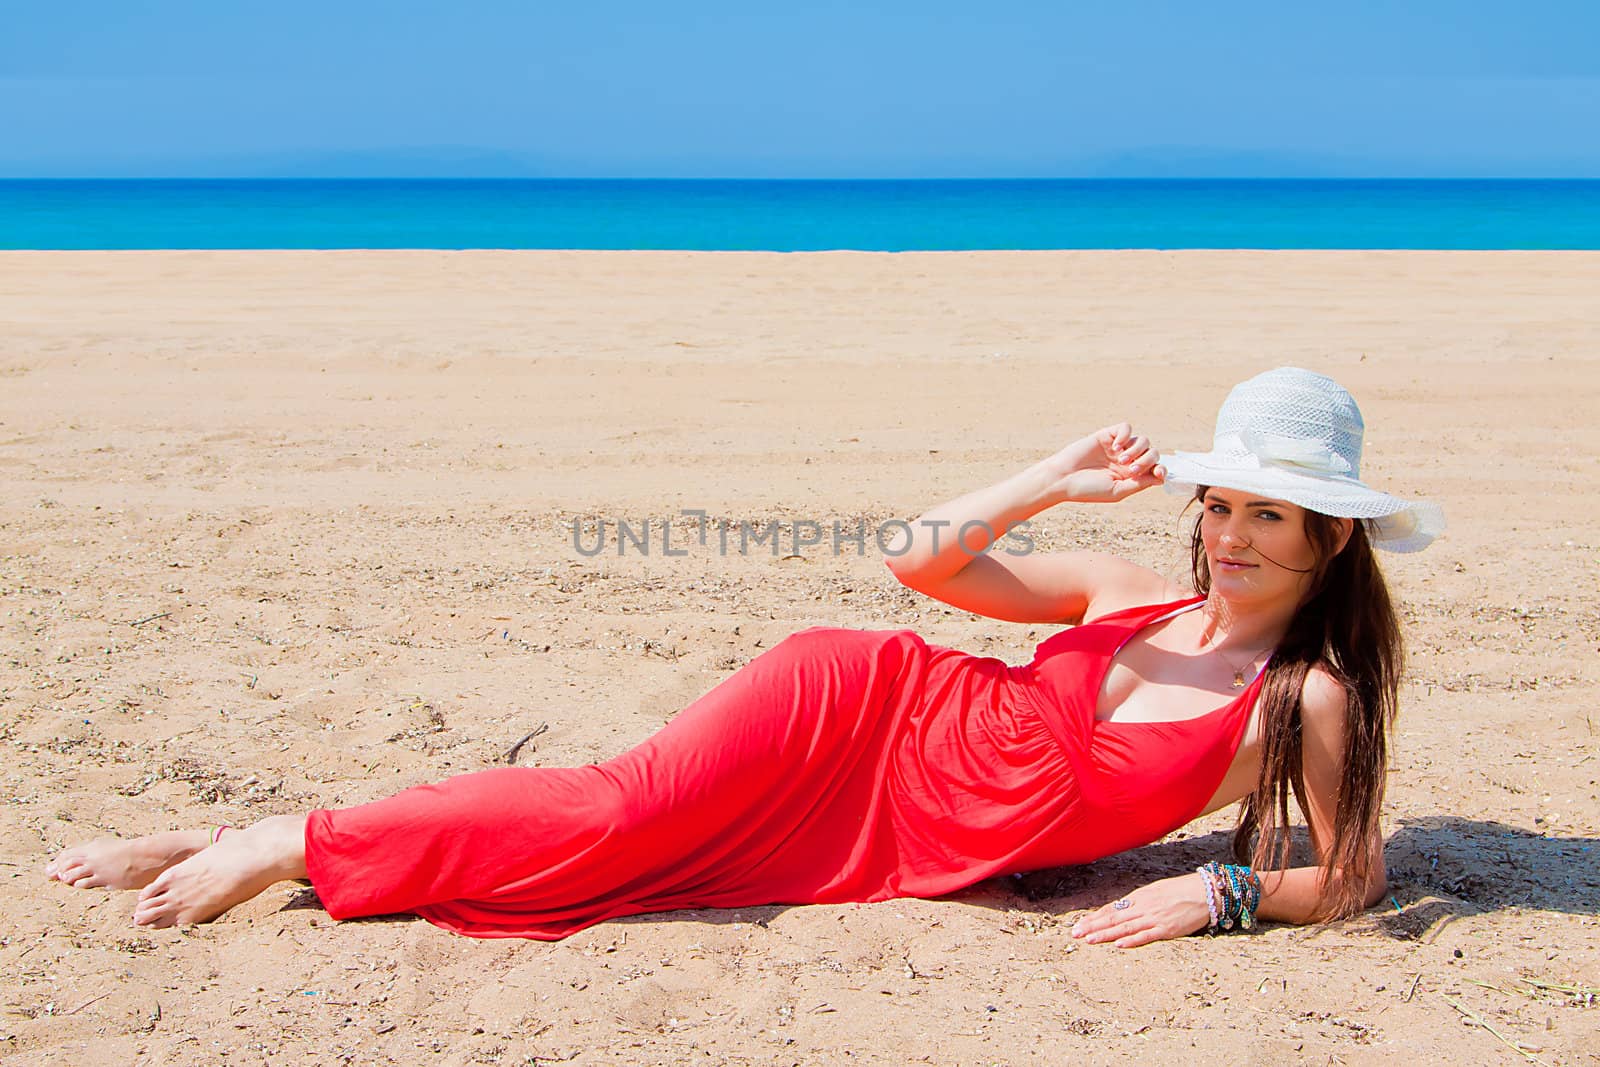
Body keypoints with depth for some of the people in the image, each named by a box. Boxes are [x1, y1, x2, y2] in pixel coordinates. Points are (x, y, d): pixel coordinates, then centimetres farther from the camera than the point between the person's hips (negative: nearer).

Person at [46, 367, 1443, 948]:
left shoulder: (1312, 700, -1)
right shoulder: (1128, 593, 3)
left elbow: (1356, 875, 0)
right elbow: (916, 558, 1)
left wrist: (1220, 893, -15)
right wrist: (1059, 480, -10)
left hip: (892, 855, 0)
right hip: (863, 707, 0)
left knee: (615, 854, -13)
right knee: (627, 805, -23)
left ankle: (280, 848, -1)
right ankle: (269, 844, -9)